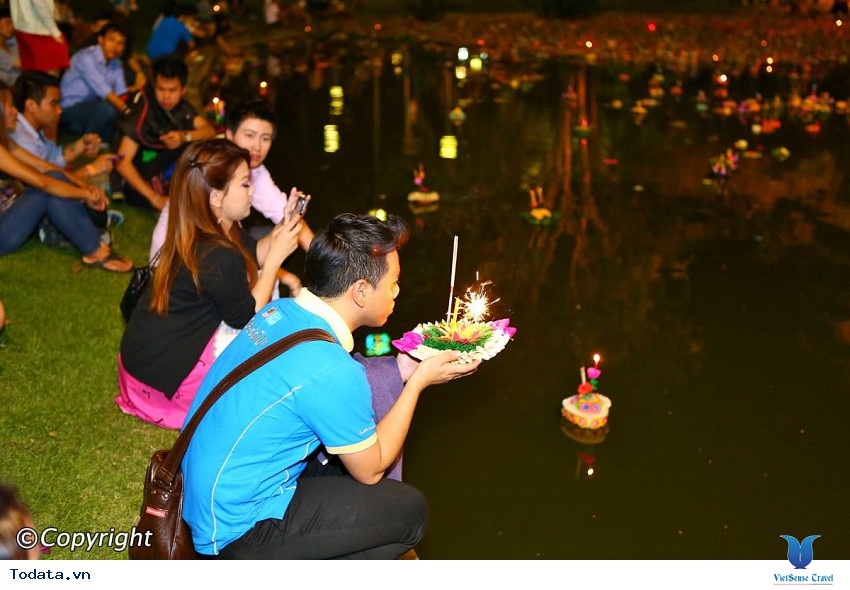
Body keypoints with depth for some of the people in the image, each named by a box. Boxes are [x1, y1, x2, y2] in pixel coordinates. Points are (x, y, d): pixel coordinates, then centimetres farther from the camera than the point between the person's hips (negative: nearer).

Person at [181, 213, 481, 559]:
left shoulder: (279, 311, -3)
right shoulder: (332, 371, -27)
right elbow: (370, 471, -11)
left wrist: (397, 369, 8)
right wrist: (418, 382, -6)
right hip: (237, 530, -9)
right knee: (409, 510, -4)